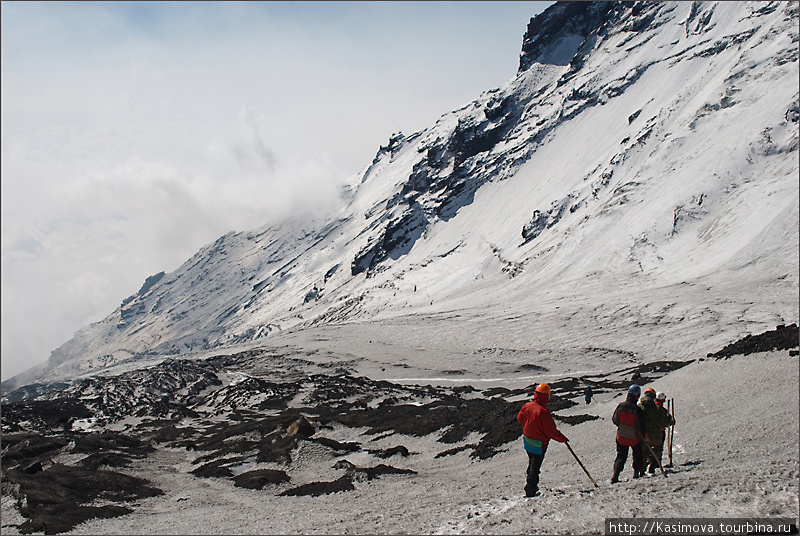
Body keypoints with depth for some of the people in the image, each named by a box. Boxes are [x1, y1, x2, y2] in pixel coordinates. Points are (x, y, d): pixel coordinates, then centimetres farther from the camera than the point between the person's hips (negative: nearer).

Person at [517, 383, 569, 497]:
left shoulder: (527, 406, -6)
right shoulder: (543, 412, -28)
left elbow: (520, 418, 12)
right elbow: (551, 431, -24)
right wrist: (563, 439, -9)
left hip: (527, 440, 7)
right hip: (538, 444, -7)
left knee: (532, 464, 25)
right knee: (535, 467, 6)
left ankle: (530, 486, 38)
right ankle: (530, 491, 14)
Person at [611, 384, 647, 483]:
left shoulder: (621, 406, -10)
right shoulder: (637, 409, -23)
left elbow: (614, 419, 2)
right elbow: (640, 426, -19)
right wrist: (644, 436, -1)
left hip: (621, 437, 3)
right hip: (634, 438, -3)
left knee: (621, 456, 11)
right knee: (637, 456, 20)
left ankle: (615, 474, -4)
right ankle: (636, 473, 25)